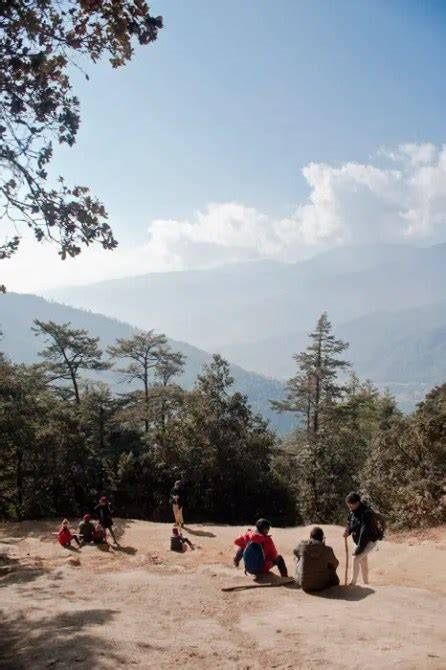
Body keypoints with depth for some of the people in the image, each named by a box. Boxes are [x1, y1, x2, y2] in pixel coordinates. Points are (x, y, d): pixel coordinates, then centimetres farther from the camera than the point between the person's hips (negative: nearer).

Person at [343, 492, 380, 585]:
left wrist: (358, 549, -31)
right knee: (363, 562, 17)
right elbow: (350, 522, 9)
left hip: (369, 541, -8)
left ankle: (353, 583, -7)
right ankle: (365, 584, 32)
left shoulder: (366, 513, -31)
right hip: (360, 541, 8)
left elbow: (365, 533, -32)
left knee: (356, 559, -18)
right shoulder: (353, 512, -5)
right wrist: (347, 530, -15)